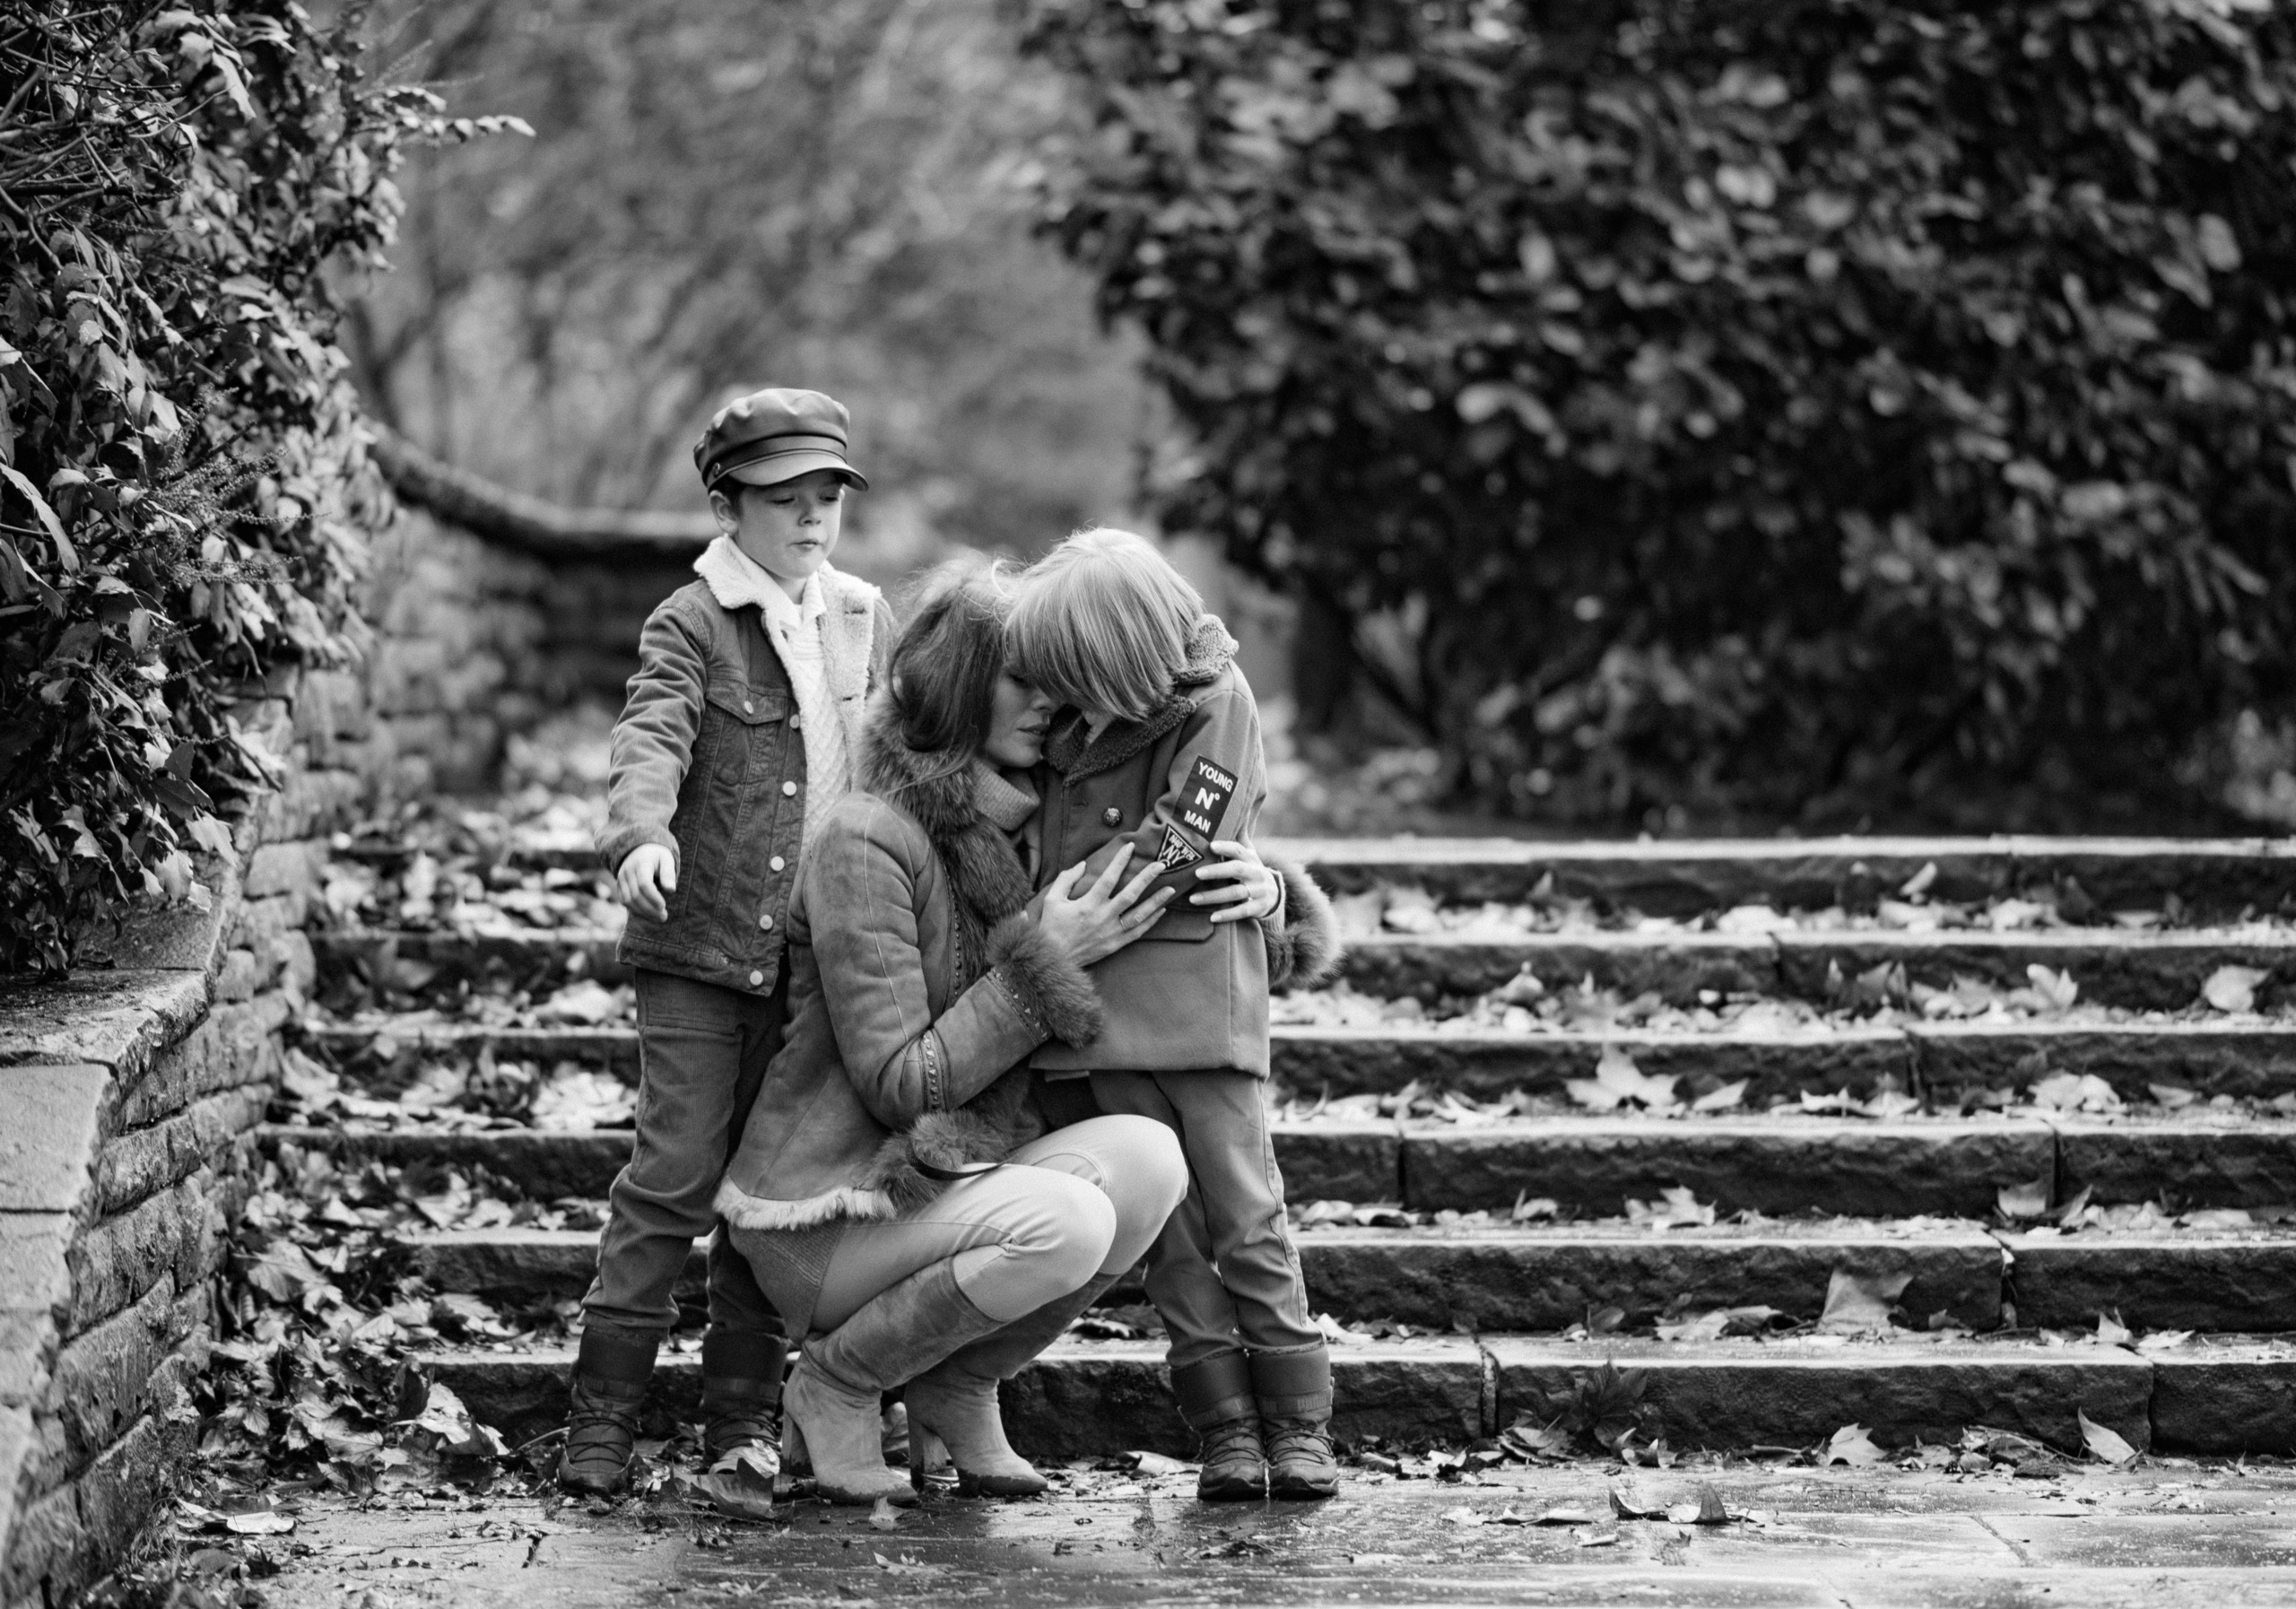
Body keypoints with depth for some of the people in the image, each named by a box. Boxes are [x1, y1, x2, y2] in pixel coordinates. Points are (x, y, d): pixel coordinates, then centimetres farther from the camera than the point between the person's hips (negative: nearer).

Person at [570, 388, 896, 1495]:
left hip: (816, 953, 5)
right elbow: (651, 737, -20)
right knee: (674, 1176, -7)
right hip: (700, 949, -5)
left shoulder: (864, 626, 13)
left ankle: (743, 1416, 15)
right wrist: (643, 830, -38)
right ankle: (603, 1412, 0)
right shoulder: (693, 623, -4)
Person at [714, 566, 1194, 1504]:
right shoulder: (868, 840, -15)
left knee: (1149, 1157, -20)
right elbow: (899, 1087, -19)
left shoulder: (1014, 834, 9)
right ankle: (836, 1382, -7)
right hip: (825, 1223, -7)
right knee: (1063, 1223, -33)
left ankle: (957, 1388, 0)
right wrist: (1046, 958, -19)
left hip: (940, 1190, 7)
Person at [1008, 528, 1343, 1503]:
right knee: (1170, 1236, 2)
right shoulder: (1083, 711, 7)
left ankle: (1298, 1430, 3)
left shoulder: (1218, 706, -9)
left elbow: (1173, 856, -12)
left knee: (1246, 1220, -4)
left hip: (1201, 997, -5)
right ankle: (1227, 1431, 5)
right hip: (1104, 1011, 5)